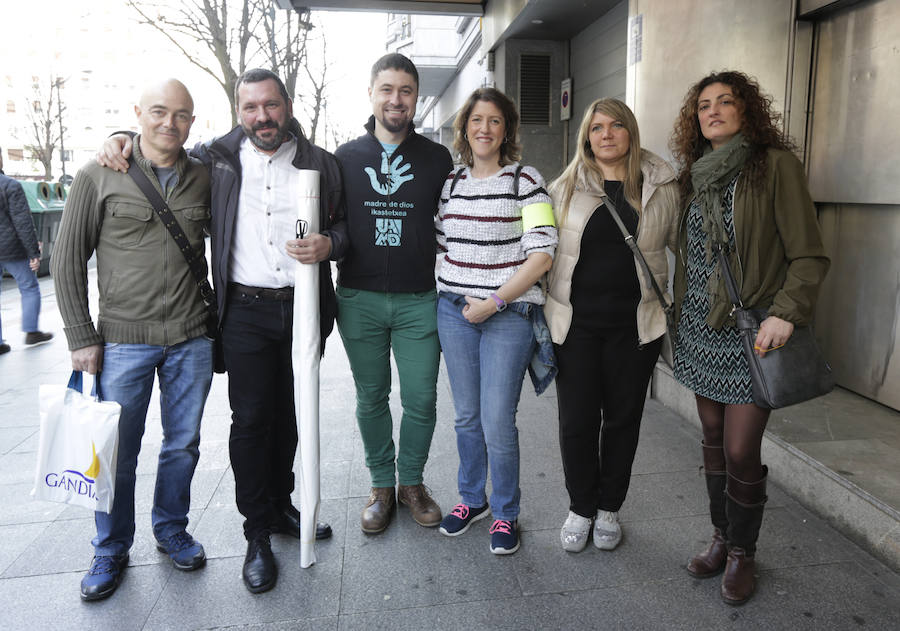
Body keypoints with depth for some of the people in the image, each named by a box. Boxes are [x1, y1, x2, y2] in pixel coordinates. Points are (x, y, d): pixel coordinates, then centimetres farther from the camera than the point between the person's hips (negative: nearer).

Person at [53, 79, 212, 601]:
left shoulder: (204, 178, 5)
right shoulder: (100, 176, -3)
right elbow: (68, 259, 0)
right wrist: (81, 337, -5)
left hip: (192, 340, 2)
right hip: (123, 341, -2)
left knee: (183, 445, 13)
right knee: (117, 454, 8)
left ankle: (172, 529, 35)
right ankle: (112, 550, 29)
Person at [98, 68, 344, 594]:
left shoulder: (321, 164, 4)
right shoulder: (215, 159, 4)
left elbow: (345, 225, 9)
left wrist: (329, 244, -12)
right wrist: (123, 138, 0)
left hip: (303, 308, 2)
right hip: (246, 311, -1)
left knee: (290, 413, 14)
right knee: (251, 419, 0)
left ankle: (281, 506, 34)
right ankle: (258, 534, 15)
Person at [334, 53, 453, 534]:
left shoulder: (438, 159, 5)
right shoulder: (345, 157, 6)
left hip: (419, 300, 0)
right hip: (359, 299, 1)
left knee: (421, 399, 4)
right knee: (371, 398, 11)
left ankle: (412, 482, 27)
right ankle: (381, 485, 29)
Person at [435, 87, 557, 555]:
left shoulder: (525, 181, -4)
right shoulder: (450, 183, 10)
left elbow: (542, 253, -10)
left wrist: (495, 301, -13)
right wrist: (454, 294, 5)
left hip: (509, 314, -4)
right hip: (454, 310, 4)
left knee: (497, 421, -3)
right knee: (466, 416, 13)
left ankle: (506, 513, 20)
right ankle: (472, 498, 34)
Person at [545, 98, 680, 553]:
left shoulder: (661, 187, 4)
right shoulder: (566, 187, 4)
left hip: (634, 324, 1)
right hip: (576, 322, 0)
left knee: (623, 418, 11)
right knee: (577, 420, 4)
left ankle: (609, 507, 31)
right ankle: (580, 508, 26)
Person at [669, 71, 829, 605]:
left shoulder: (776, 164, -6)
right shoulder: (696, 176, 12)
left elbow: (810, 256, -10)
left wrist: (786, 312, -22)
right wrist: (680, 311, 13)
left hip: (750, 334, -5)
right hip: (700, 330, 5)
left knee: (741, 451, -2)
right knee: (714, 442, 13)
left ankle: (742, 553, 21)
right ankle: (722, 538, 31)